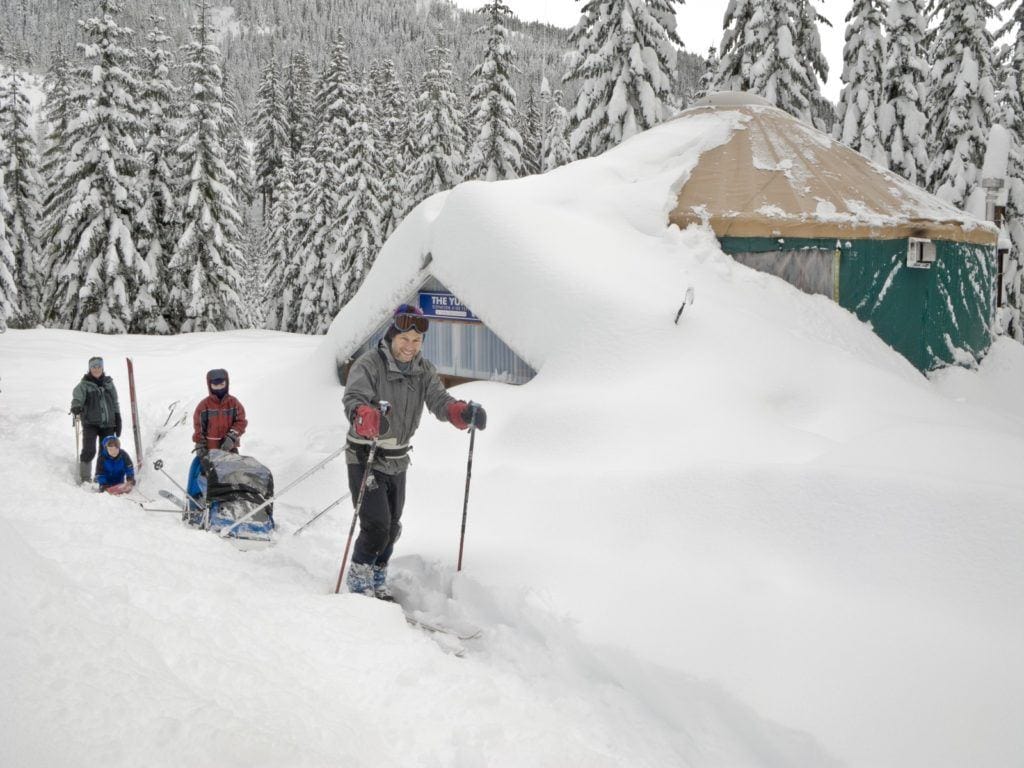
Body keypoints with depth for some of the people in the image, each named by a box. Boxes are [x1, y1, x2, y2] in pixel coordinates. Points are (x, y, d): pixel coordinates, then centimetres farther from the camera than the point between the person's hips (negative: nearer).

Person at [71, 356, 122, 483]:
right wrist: (76, 407, -41)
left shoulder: (109, 383, 13)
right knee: (89, 451, -15)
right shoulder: (84, 385, 0)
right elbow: (77, 397, -19)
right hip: (90, 423, -4)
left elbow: (115, 404, 17)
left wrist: (118, 421, 14)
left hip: (108, 424, 4)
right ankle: (85, 479, -4)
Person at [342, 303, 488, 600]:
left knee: (392, 528, 16)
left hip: (397, 461, 6)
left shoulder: (423, 369, 0)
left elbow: (439, 401, -12)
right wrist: (368, 418, -57)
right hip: (365, 460, -6)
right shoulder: (369, 364, -18)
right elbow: (353, 400, -34)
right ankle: (358, 580, 11)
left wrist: (463, 412, -34)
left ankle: (377, 582, 35)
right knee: (376, 526, -11)